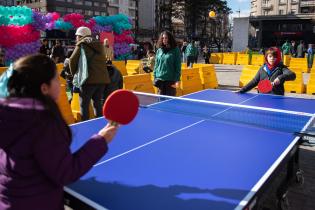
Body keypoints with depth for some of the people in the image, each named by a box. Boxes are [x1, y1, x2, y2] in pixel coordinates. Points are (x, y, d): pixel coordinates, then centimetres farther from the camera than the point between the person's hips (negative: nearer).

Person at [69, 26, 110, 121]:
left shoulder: (82, 45, -1)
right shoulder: (99, 45, 17)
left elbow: (73, 60, -6)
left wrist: (74, 74, 7)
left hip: (89, 79, -6)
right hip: (102, 79, 6)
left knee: (84, 105, 3)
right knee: (98, 104, 17)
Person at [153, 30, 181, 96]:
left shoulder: (175, 50, -3)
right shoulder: (159, 50, 10)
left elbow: (178, 66, -6)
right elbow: (156, 64, 13)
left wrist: (177, 80, -12)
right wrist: (155, 77, 7)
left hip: (170, 80, -4)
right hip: (160, 79, 4)